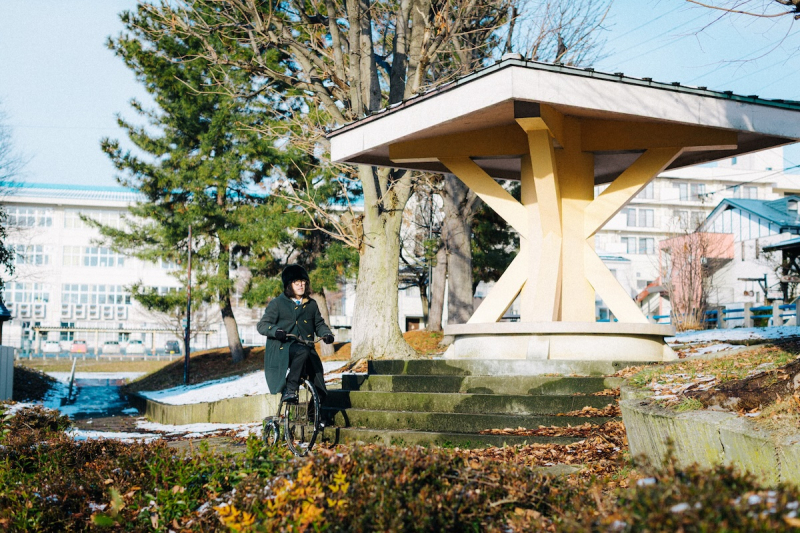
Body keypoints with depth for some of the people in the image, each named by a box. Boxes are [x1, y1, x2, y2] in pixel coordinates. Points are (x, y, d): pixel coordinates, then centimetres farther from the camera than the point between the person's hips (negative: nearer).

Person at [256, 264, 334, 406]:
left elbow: (319, 324, 22)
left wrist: (327, 334, -2)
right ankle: (289, 391, -32)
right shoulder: (277, 303, 5)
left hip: (305, 347, 4)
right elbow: (262, 325, -1)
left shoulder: (311, 304, 18)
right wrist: (276, 331, -23)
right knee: (302, 352, -39)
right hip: (282, 350, -4)